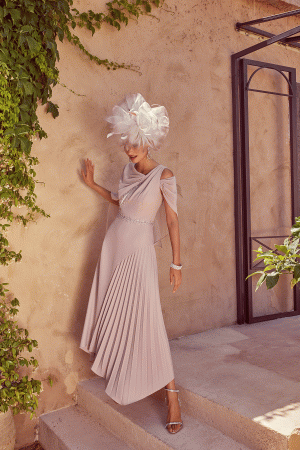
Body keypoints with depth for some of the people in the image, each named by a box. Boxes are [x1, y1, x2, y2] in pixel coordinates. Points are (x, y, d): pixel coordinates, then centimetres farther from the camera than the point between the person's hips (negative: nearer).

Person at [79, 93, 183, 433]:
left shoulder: (163, 176, -12)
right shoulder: (129, 170, 7)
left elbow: (172, 220, -11)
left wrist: (176, 264, -13)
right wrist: (92, 184, 18)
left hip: (139, 250, -7)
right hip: (114, 244, 7)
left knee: (146, 319, -10)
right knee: (112, 311, 14)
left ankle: (171, 396, -1)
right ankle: (117, 370, 37)